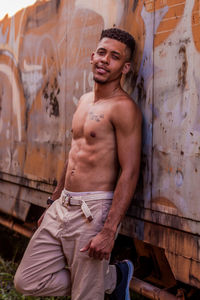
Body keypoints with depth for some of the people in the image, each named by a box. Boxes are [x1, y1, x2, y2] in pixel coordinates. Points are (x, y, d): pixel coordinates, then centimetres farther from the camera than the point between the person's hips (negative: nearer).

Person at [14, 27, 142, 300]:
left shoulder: (123, 108, -12)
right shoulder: (84, 101, 15)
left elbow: (130, 173, -18)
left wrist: (109, 232, -23)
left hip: (93, 211, -8)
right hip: (63, 206, 8)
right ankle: (113, 277, 17)